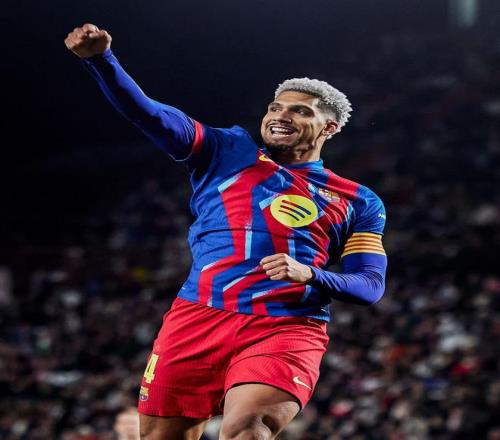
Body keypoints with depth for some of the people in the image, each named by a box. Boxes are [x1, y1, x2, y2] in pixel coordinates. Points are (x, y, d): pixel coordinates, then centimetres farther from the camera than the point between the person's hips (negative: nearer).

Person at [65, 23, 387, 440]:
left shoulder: (358, 202, 18)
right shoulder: (228, 153, 17)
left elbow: (371, 284, 10)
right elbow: (150, 114, 5)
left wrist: (310, 275, -10)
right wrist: (101, 58, -12)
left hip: (286, 329, -1)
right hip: (198, 316, 2)